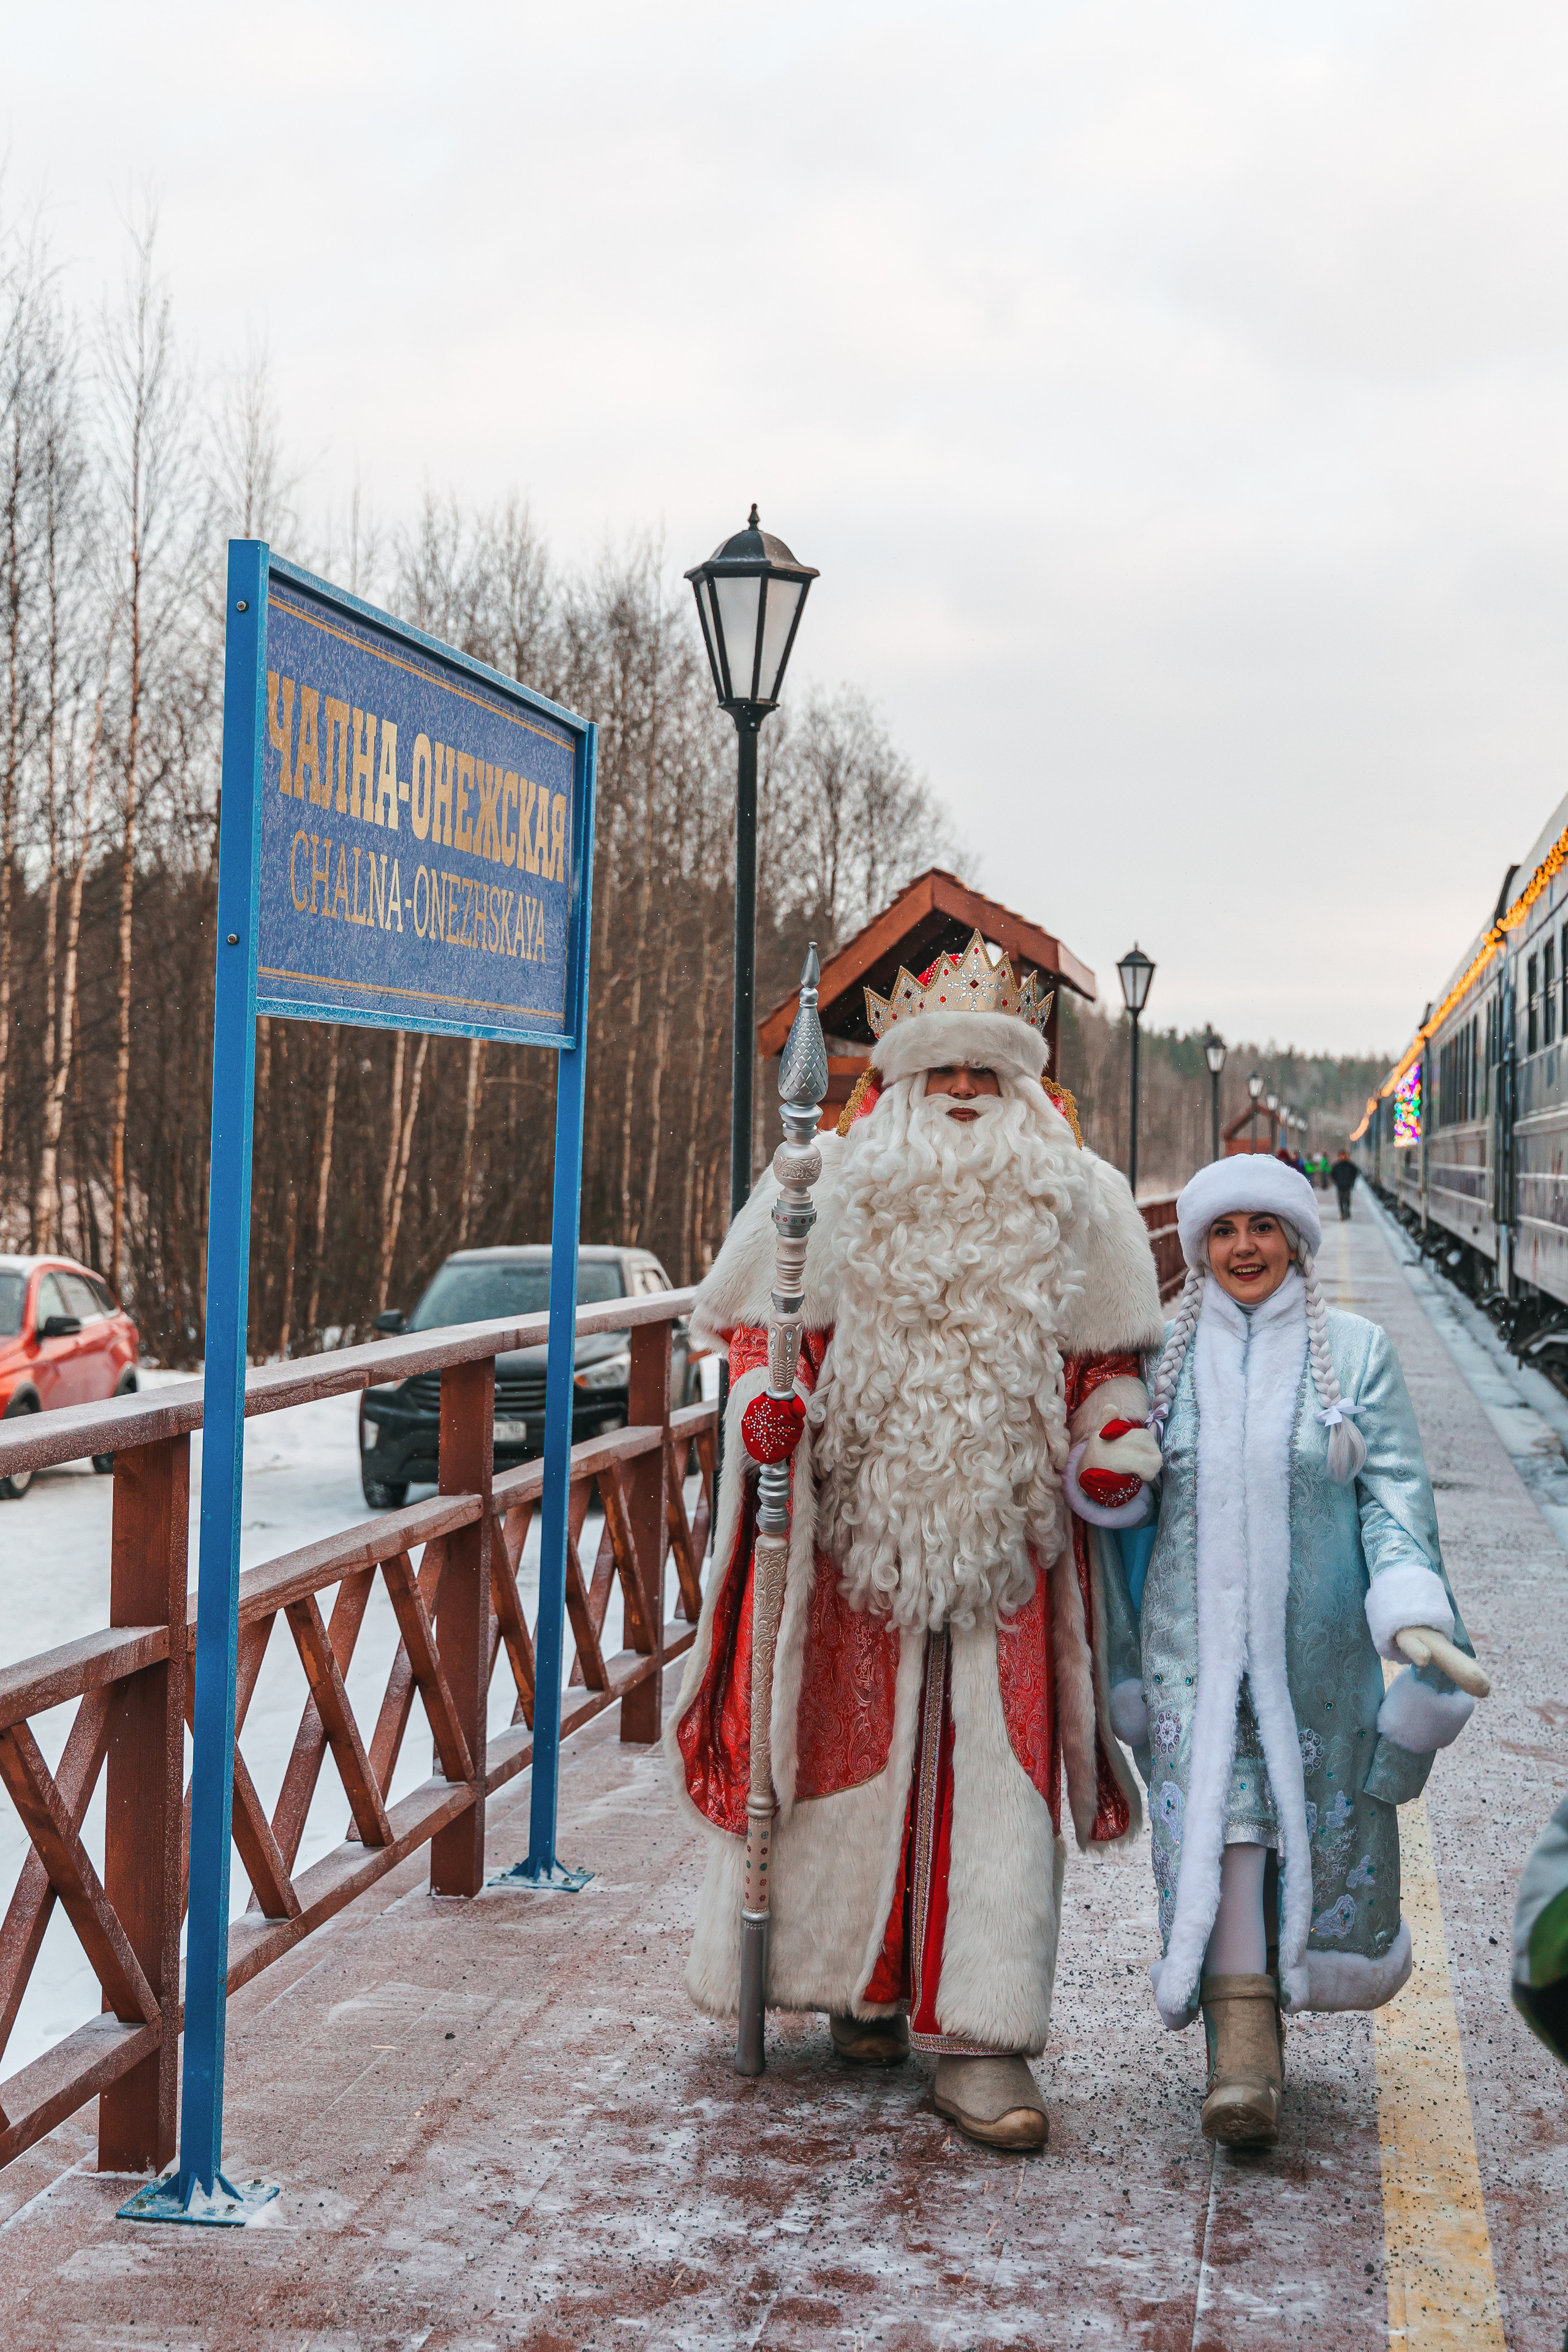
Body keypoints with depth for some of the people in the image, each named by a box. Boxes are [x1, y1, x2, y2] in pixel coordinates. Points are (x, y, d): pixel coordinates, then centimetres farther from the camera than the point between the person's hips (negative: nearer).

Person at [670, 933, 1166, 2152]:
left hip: (1010, 1529, 1)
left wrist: (1115, 1443, -2)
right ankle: (867, 1983, 26)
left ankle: (981, 2037, -2)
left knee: (999, 1772, -4)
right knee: (857, 1754, 6)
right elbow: (753, 1316, 9)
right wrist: (763, 1397, -10)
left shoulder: (1078, 1200, 6)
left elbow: (1112, 1351, 15)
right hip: (860, 1515, 0)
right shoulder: (825, 1189, 2)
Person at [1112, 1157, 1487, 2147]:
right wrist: (1117, 1660, 13)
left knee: (1320, 1841, 8)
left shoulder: (1359, 1352, 2)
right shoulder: (1166, 1359, 5)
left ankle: (1275, 1986, 33)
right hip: (1195, 1643, 0)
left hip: (1317, 1645, 0)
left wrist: (1415, 1619, -18)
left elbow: (1397, 1498, -3)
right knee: (1218, 1832, -12)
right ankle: (1243, 2050, -14)